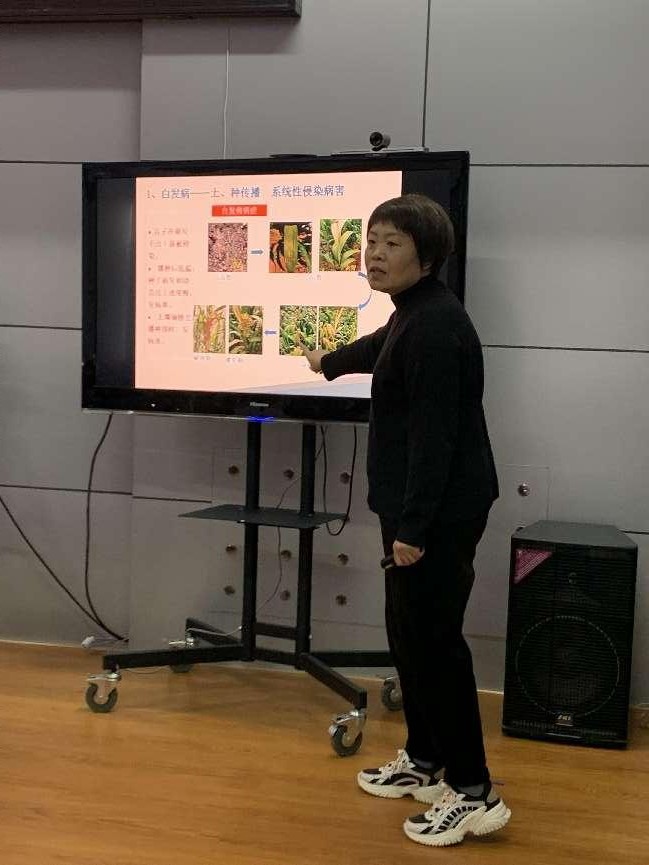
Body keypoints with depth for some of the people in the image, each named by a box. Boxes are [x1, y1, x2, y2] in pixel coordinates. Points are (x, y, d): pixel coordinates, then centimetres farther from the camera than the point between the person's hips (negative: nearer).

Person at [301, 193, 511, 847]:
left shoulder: (434, 325, -18)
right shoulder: (412, 315, 14)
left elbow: (434, 433, -23)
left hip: (441, 511, -10)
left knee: (433, 639, -6)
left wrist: (414, 525, -23)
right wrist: (330, 362, 58)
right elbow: (380, 347, 38)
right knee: (407, 632, 16)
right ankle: (423, 761, 30)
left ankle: (473, 794, 4)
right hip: (418, 506, 10)